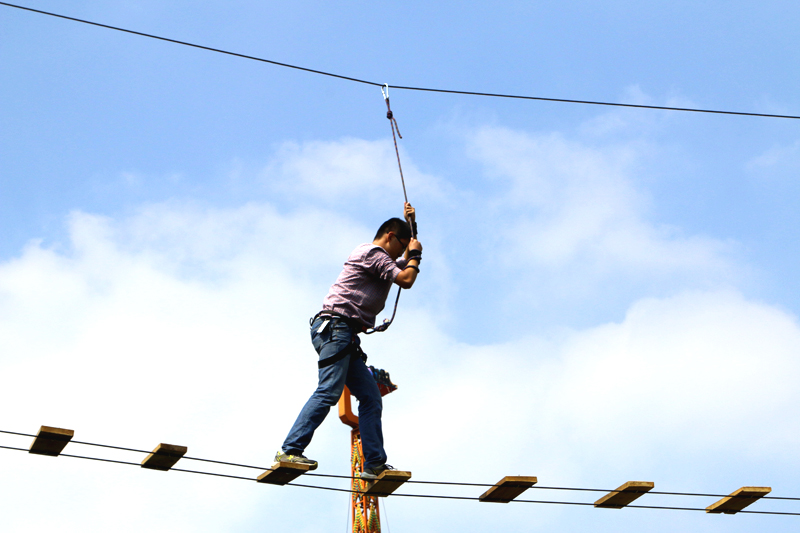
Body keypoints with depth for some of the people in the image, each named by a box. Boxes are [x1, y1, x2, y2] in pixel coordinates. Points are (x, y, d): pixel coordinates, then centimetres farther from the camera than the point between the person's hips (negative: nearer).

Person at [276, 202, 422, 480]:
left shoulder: (380, 260, 29)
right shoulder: (371, 252, -2)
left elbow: (407, 264, 48)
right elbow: (406, 280, -9)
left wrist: (411, 225, 39)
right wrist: (415, 253, 9)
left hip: (347, 337, 10)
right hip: (335, 327, -10)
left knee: (371, 398, 3)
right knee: (329, 391, -23)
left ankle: (374, 464, -1)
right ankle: (290, 450, -29)